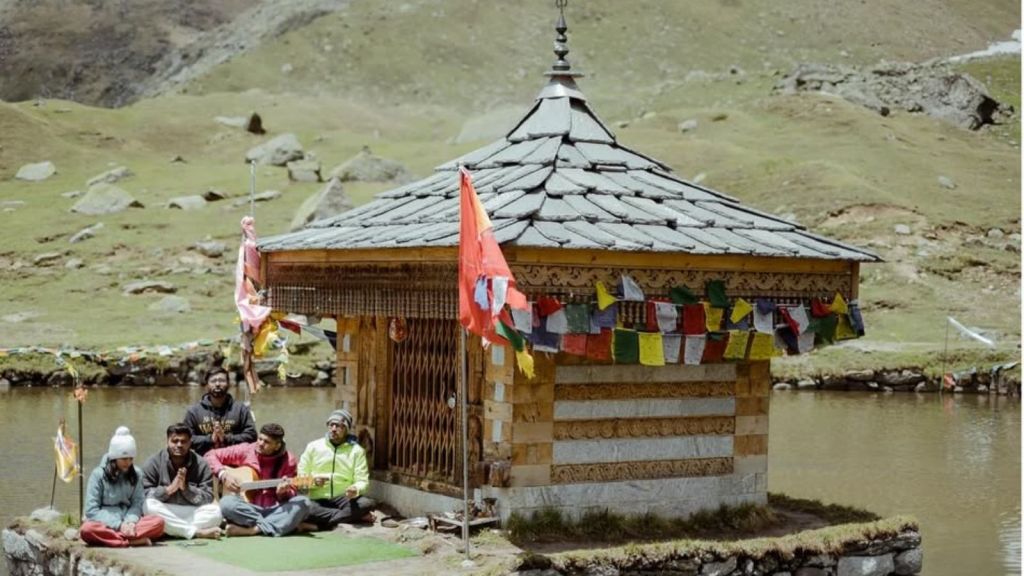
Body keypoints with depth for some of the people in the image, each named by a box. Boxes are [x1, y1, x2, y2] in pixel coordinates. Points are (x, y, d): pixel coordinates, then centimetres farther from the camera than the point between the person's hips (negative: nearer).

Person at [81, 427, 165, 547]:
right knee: (87, 529, -36)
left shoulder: (136, 474, 8)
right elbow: (92, 510, -7)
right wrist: (118, 525, -19)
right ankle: (132, 540, -36)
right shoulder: (98, 474, -2)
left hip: (128, 522, 3)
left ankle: (111, 537, -32)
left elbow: (137, 504, 2)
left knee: (158, 522, -25)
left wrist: (130, 521, -21)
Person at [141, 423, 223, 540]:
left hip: (192, 513, 1)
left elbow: (208, 497, -4)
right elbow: (145, 495, -8)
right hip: (165, 513, -1)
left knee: (215, 511, -25)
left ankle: (171, 530, -30)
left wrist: (186, 488, -20)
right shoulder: (153, 463, 1)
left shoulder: (201, 465, 3)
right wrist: (169, 489, -22)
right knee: (149, 505, -33)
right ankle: (197, 532, -32)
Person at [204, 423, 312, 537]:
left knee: (303, 502, -27)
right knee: (227, 503, -33)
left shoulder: (287, 460, 1)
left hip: (275, 510, 0)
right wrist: (224, 475, -8)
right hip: (248, 509, 0)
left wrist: (283, 492, -24)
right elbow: (210, 456, 7)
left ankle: (253, 529, -33)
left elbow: (291, 493, -1)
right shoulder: (245, 451, 2)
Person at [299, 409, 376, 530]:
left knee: (368, 504, -31)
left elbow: (362, 480, 0)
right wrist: (313, 481, -13)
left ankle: (320, 524, -26)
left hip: (344, 498, 0)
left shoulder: (357, 450, 5)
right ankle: (351, 516, -26)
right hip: (318, 500, 0)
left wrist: (356, 489, -23)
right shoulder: (313, 447, 7)